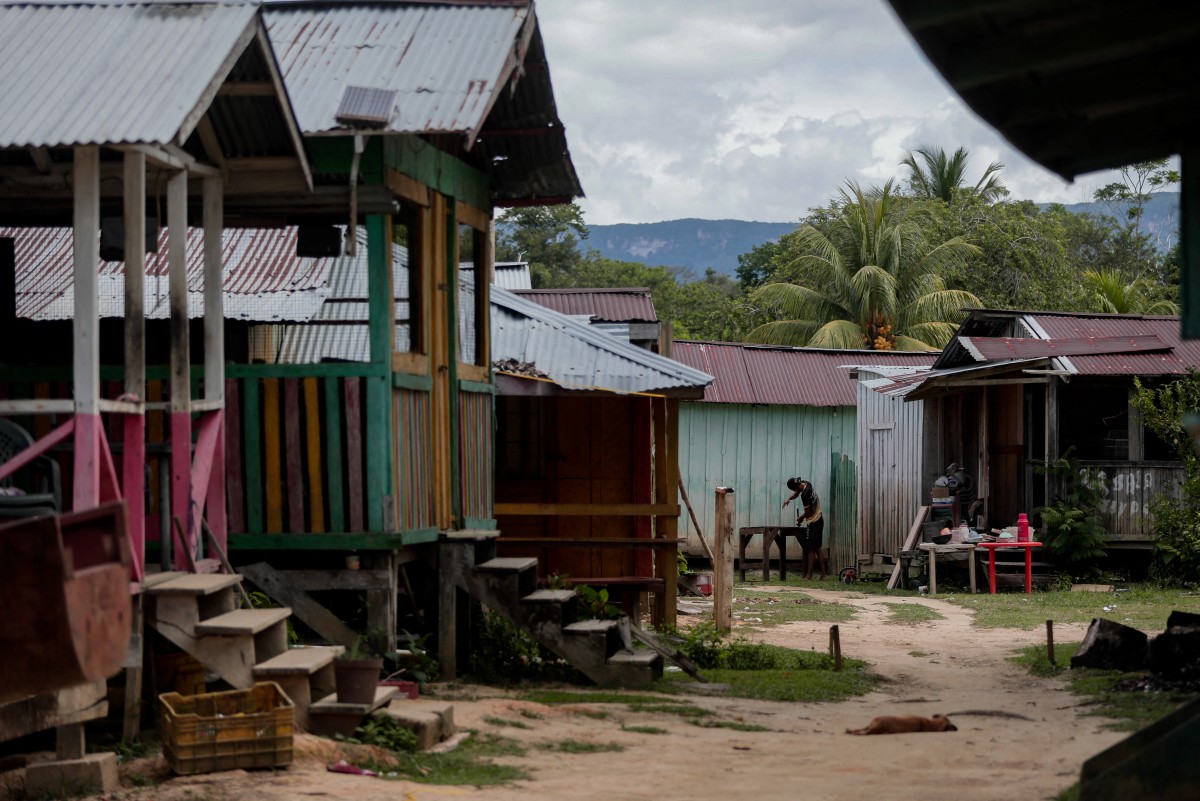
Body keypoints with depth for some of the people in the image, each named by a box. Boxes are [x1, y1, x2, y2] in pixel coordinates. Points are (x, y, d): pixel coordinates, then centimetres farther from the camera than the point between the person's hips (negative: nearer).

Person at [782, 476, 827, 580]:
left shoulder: (805, 494, -26)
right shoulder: (806, 484, 1)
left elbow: (808, 512, -17)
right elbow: (796, 493, 19)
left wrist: (800, 518, 2)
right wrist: (789, 499, 0)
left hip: (813, 523, -10)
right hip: (819, 520, 10)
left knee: (811, 549, -4)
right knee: (818, 548, 12)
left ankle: (809, 575, -1)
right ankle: (823, 574, 12)